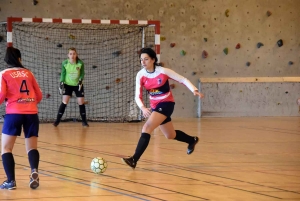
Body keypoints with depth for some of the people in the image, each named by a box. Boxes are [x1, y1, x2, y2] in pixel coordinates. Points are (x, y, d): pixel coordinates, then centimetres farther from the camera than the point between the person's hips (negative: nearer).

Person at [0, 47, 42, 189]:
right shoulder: (28, 73, 14)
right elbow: (39, 95, 16)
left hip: (14, 113, -3)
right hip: (31, 113, 3)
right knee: (32, 147, 10)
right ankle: (34, 171, -18)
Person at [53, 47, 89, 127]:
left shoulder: (80, 63, -16)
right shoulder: (65, 63, -15)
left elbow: (82, 73, -2)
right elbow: (63, 74, -3)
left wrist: (80, 80, -19)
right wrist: (61, 83, -14)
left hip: (78, 85, 1)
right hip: (67, 84, -1)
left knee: (81, 102, 2)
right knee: (64, 102, -10)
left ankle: (84, 121, 15)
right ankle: (57, 120, -6)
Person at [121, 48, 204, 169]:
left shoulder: (163, 71, -19)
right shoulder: (140, 75, -10)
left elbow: (183, 80, -10)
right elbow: (138, 96, -12)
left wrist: (194, 90, -25)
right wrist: (143, 108, -33)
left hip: (166, 104, -6)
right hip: (155, 106, 6)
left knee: (147, 128, -25)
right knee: (170, 135, 22)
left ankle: (134, 160, -29)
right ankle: (192, 140, 52)